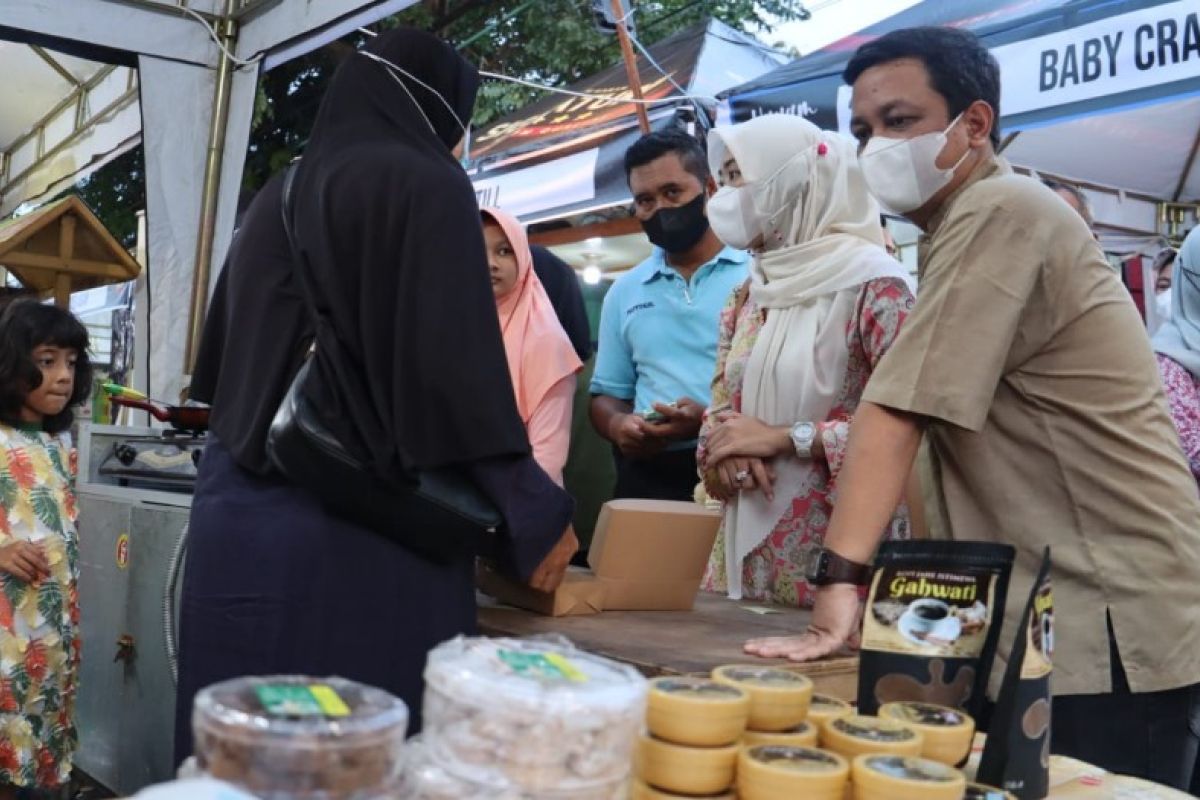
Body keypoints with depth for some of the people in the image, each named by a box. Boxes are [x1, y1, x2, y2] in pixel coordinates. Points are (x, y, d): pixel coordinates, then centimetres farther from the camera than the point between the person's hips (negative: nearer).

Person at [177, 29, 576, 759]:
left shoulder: (277, 197, 17)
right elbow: (456, 368, -14)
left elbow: (219, 360, 22)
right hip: (361, 526, -7)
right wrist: (534, 513, -6)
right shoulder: (426, 184, -5)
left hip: (241, 512, 8)